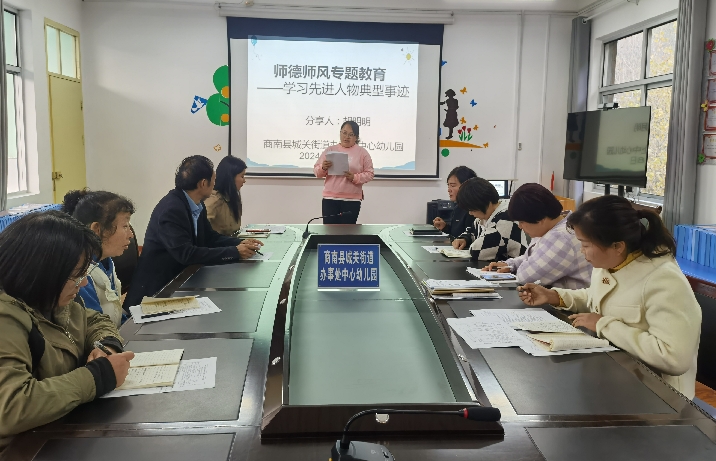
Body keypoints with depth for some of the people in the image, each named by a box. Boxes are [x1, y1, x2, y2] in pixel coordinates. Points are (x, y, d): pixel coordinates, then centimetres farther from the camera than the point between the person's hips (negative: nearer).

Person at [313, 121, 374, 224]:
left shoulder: (362, 152, 4)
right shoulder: (330, 150, 8)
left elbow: (369, 174, 1)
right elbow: (316, 171, 8)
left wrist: (355, 178, -17)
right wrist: (323, 168, -16)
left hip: (352, 200, -1)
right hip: (330, 199, 2)